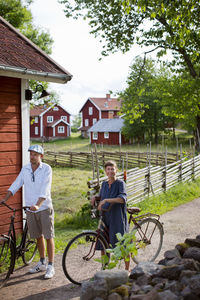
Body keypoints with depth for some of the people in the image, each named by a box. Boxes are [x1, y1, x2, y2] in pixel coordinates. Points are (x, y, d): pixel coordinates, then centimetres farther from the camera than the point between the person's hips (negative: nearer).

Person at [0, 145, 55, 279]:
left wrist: (37, 205, -34)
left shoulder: (47, 169, -12)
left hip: (44, 208, -5)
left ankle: (50, 267, 8)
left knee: (48, 237, 0)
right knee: (38, 236, 15)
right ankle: (42, 263, 30)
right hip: (30, 209, 5)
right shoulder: (25, 169, 4)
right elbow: (15, 185, 2)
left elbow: (45, 190, -22)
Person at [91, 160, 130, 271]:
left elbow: (122, 198, -24)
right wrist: (94, 197, 3)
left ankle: (127, 268, 18)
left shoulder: (120, 183, -8)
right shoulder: (104, 184, 10)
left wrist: (106, 200, -31)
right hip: (106, 217, 6)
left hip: (118, 218, -5)